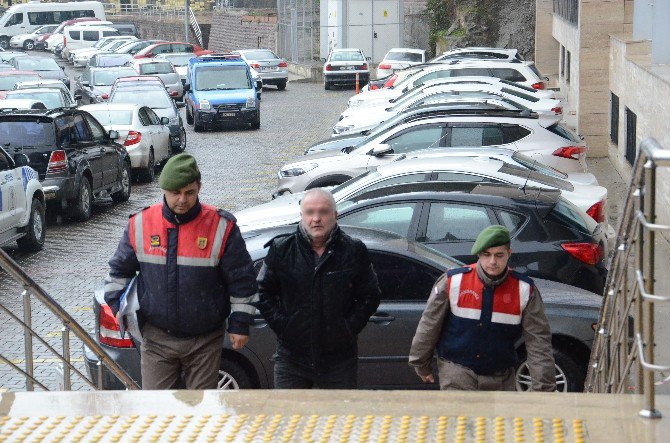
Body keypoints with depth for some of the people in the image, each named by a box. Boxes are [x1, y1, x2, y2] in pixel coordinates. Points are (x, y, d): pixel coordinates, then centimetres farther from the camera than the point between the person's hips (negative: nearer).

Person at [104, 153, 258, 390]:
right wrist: (119, 307, 4)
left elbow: (242, 279, -2)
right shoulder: (140, 224, -2)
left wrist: (240, 323, -4)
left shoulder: (221, 227, -8)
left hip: (205, 341, -1)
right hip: (157, 338, 1)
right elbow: (118, 270, 13)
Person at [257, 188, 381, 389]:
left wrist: (350, 328, -5)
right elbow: (264, 292, 7)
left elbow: (370, 296, 6)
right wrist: (281, 325, -4)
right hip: (291, 357, 1)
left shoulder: (354, 252, 0)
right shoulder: (281, 250, 1)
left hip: (339, 359, 0)